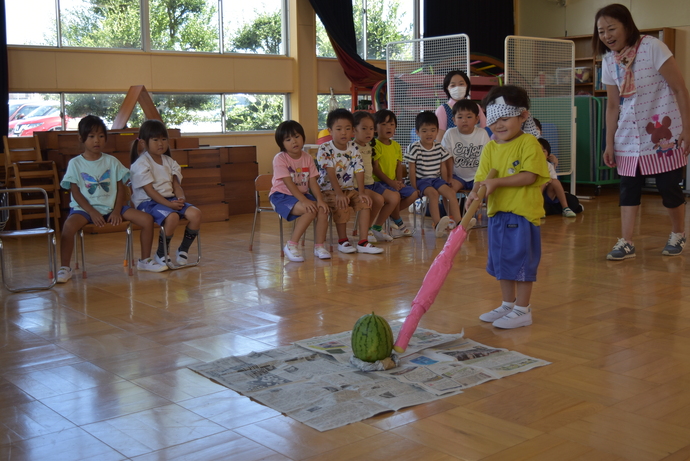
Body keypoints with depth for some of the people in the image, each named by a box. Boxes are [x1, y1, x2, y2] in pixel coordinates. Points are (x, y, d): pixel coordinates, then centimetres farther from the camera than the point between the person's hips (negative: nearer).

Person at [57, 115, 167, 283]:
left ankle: (145, 260, 4)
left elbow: (121, 188, 6)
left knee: (147, 219, -13)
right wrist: (92, 212, -17)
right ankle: (64, 268, -23)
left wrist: (117, 211, -9)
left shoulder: (112, 161, 9)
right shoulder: (75, 163, 2)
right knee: (69, 224, -36)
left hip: (111, 207, 3)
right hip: (85, 208, -3)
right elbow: (76, 193, -4)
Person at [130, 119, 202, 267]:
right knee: (172, 216, -36)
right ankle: (161, 254, -14)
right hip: (147, 202, -7)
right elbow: (149, 190, -15)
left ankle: (183, 249, -2)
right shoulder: (141, 164, -8)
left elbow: (176, 184, 10)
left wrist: (181, 198, -12)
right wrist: (169, 204, -24)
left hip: (170, 199, 7)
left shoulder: (168, 161, 14)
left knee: (195, 213, -19)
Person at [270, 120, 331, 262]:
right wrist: (304, 201, -28)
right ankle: (291, 245, -19)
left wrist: (320, 200, -17)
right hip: (282, 196, -6)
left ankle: (319, 246, -6)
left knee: (323, 210, -20)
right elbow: (289, 183, -20)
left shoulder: (307, 158, 5)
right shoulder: (280, 159, -13)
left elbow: (313, 182, -1)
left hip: (302, 194, 6)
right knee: (310, 210, -30)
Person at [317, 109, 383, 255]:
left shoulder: (354, 148, 2)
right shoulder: (325, 149, -12)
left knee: (365, 202, -16)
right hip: (329, 189, -5)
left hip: (349, 189, 5)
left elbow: (359, 171, -5)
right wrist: (339, 194, -27)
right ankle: (342, 241, -12)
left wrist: (361, 192, -16)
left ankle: (363, 242, -14)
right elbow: (330, 173, -19)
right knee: (341, 205, -31)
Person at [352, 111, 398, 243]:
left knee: (394, 197, 0)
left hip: (371, 183, 9)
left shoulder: (369, 146, 14)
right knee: (378, 199, -29)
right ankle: (365, 230, -8)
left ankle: (377, 227, 11)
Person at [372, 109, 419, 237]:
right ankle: (399, 224, -5)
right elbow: (375, 169, -15)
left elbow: (399, 165, 13)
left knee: (413, 193, -5)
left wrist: (399, 181, -5)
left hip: (394, 182, 8)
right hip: (379, 182, -8)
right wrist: (391, 182, -20)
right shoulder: (375, 145, -10)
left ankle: (391, 214, 2)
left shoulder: (396, 146, 13)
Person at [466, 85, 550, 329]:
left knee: (521, 261, 1)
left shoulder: (529, 143, -11)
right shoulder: (490, 147, 8)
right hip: (497, 212, 7)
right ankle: (507, 305, 32)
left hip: (523, 212, -7)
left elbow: (529, 176, -19)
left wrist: (497, 182, -23)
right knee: (501, 261, 16)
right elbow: (481, 177, 4)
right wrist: (475, 192, -17)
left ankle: (522, 311, 13)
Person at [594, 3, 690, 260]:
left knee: (669, 188, 1)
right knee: (628, 189, 0)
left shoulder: (652, 48, -13)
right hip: (629, 140, 5)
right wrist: (609, 143, 7)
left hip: (664, 136, -4)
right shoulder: (608, 61, 2)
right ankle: (626, 243, 2)